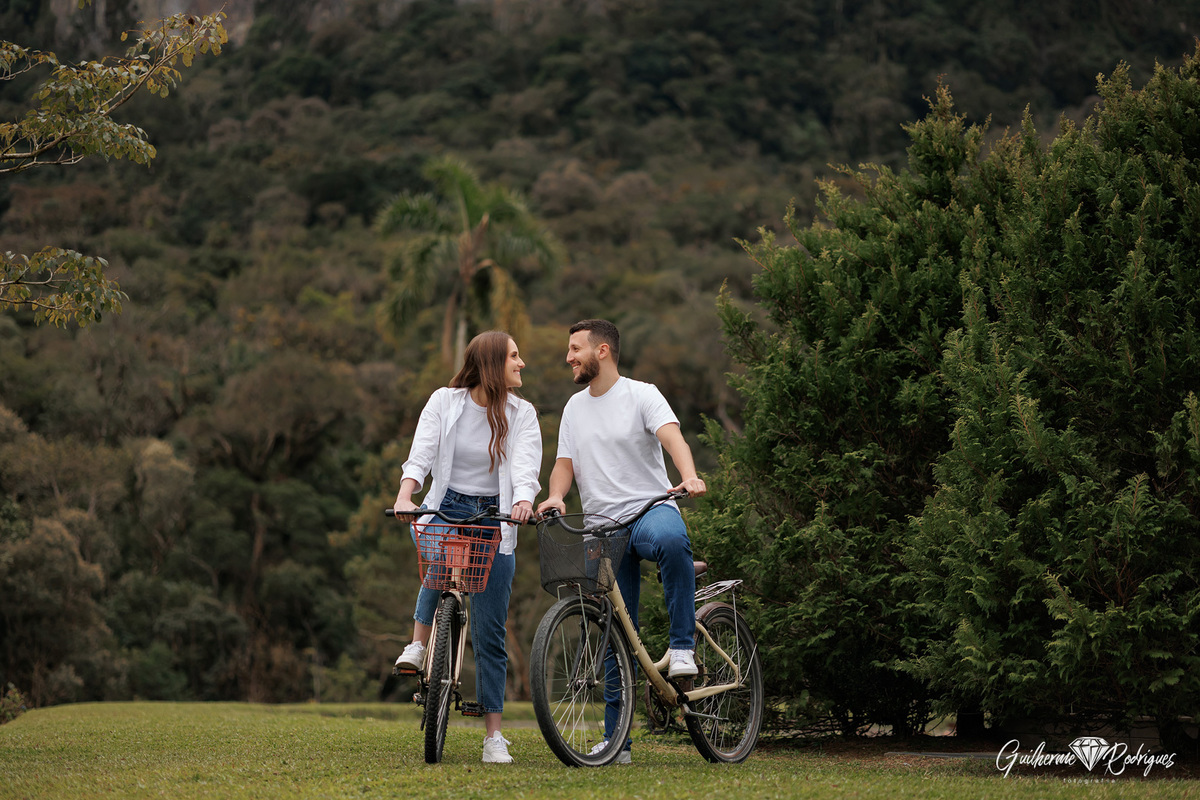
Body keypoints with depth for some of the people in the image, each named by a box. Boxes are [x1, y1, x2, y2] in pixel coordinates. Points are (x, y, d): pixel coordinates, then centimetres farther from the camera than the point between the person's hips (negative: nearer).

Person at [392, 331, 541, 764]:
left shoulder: (521, 414, 1)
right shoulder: (444, 402, -2)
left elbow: (524, 466, -14)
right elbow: (420, 455, -14)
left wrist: (523, 501, -35)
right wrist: (404, 498, -32)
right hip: (443, 509, -1)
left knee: (489, 632, -3)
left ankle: (494, 736, 1)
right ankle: (418, 645, -25)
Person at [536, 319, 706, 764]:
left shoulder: (642, 395, -1)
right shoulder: (575, 407, 17)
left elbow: (671, 436, -17)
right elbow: (565, 463, 16)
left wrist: (689, 477, -37)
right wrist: (555, 496, -7)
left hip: (650, 508, -5)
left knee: (671, 539, -43)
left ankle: (682, 646, -29)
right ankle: (615, 740, 8)